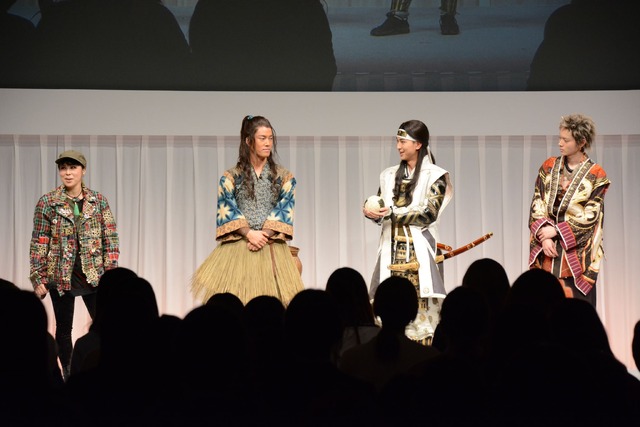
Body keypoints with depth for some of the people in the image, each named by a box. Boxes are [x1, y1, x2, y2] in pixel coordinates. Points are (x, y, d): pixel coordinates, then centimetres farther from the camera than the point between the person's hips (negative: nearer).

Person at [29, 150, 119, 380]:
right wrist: (38, 278, -6)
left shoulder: (98, 201, 2)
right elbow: (39, 242, -2)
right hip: (61, 275, 0)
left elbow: (110, 238, 2)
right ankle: (68, 376, 19)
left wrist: (110, 271, -5)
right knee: (64, 328, 8)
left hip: (93, 274, 1)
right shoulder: (47, 202, -2)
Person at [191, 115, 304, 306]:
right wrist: (249, 233, -16)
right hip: (237, 247, -1)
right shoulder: (231, 177, 6)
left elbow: (284, 211, 0)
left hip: (272, 248, 1)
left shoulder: (284, 177, 9)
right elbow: (227, 210, -3)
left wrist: (264, 236, -13)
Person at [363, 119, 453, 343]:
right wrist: (371, 212, -9)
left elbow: (428, 214, -11)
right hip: (392, 249, 4)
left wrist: (391, 213, -15)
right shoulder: (389, 175, 14)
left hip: (419, 250, -4)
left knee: (419, 306, -9)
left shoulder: (435, 176, 0)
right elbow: (381, 212, 14)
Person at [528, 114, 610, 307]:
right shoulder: (548, 167, 7)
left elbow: (590, 215, -8)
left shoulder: (596, 175, -3)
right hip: (547, 248, 3)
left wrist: (556, 230, -13)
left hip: (577, 251, -3)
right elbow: (537, 205, 2)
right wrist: (544, 236, -11)